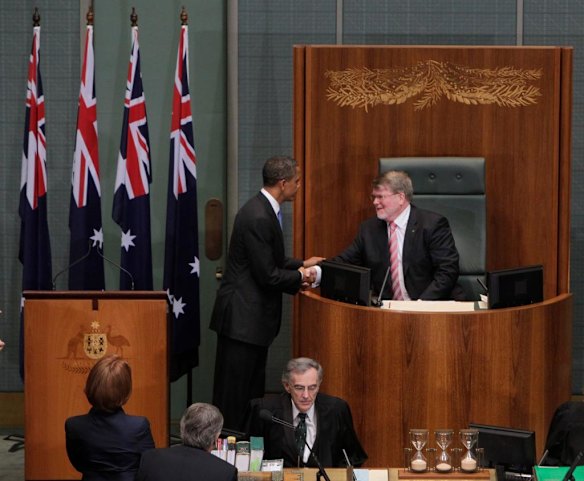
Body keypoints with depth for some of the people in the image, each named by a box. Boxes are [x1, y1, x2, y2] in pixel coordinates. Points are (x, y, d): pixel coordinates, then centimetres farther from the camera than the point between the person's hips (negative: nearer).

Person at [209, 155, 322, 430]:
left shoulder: (263, 210, 10)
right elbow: (267, 275, -20)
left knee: (252, 392, 16)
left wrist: (301, 264, 14)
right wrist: (300, 277, -6)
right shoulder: (259, 218, -22)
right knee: (234, 396, -4)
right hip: (243, 317, -11)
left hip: (252, 317, 11)